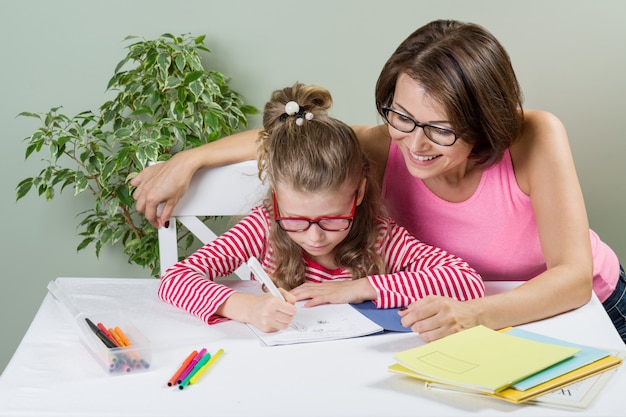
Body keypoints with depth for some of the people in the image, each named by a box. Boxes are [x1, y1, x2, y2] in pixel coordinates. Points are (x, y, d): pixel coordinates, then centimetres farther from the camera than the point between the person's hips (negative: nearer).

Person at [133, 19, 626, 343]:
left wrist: (470, 314, -52)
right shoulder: (387, 148, -25)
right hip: (453, 318, 2)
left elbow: (574, 278, -36)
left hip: (584, 304, -1)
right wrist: (189, 160, -13)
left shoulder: (535, 138, -32)